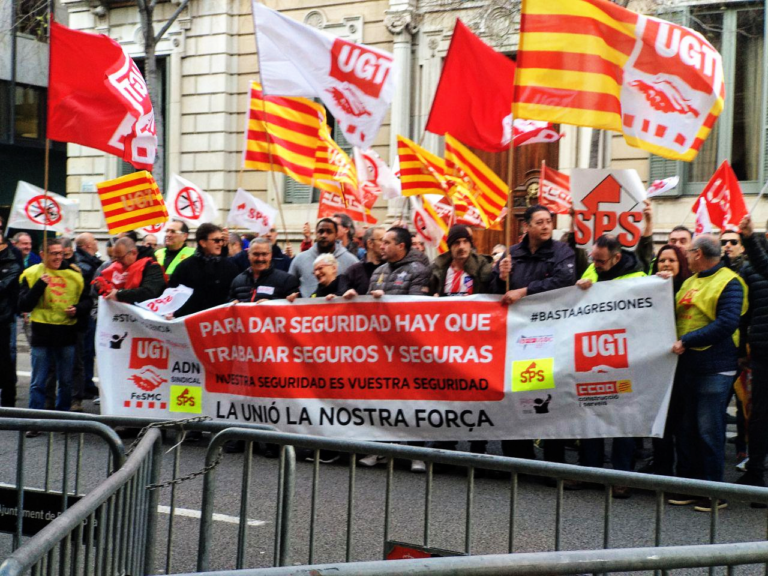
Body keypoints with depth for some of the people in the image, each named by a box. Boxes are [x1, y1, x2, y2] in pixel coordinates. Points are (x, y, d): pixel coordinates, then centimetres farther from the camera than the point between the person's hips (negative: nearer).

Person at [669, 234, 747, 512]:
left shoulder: (729, 283, -10)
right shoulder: (689, 282, 15)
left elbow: (727, 324, -20)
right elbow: (676, 316, 23)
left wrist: (686, 341, -19)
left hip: (714, 368, -8)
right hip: (687, 365, 8)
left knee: (709, 431, -4)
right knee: (685, 428, 11)